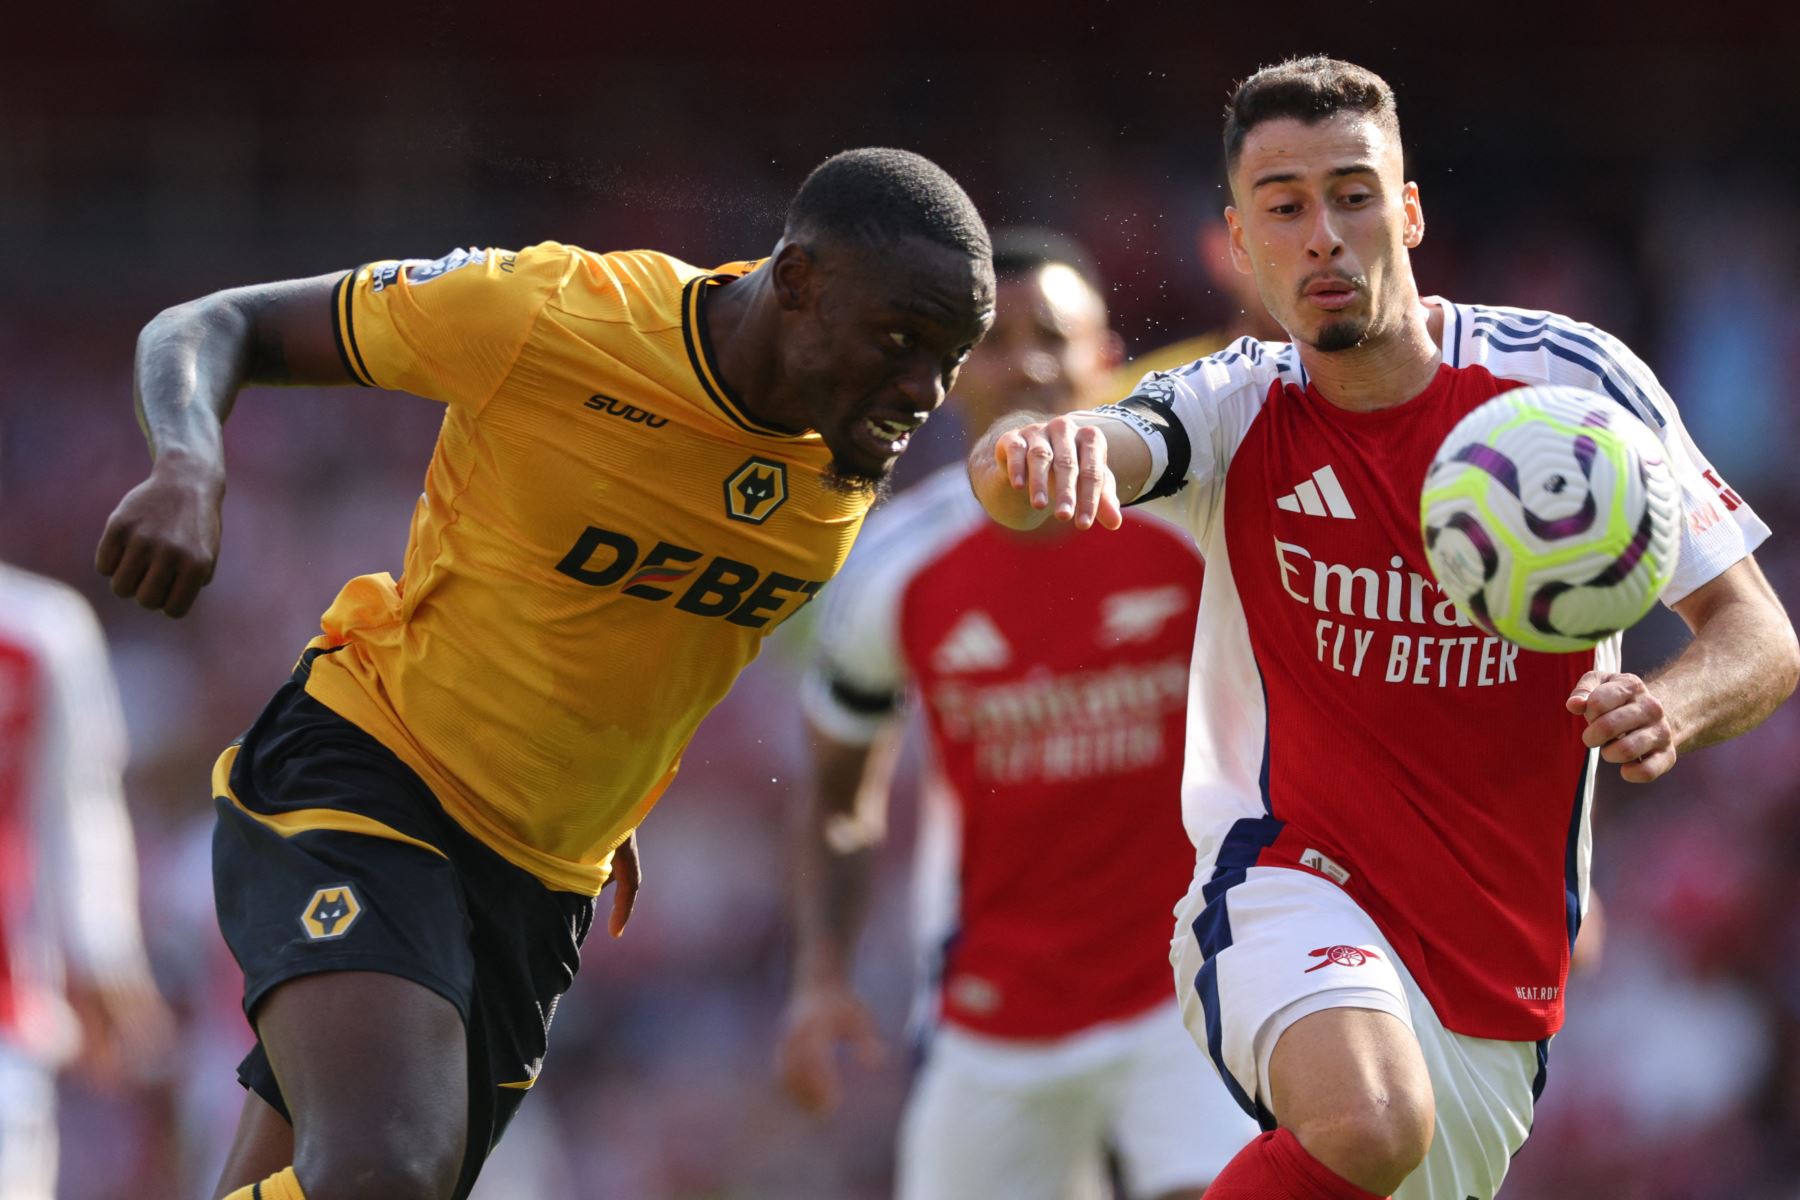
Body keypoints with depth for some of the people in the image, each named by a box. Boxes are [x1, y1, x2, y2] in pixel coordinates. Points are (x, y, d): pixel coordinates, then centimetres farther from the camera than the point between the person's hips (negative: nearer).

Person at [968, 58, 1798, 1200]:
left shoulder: (1570, 379, -5)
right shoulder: (1239, 410, -6)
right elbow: (1045, 468, -27)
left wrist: (1669, 710, -27)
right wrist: (1029, 456, -53)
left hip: (1502, 957, 3)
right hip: (1288, 882, -3)